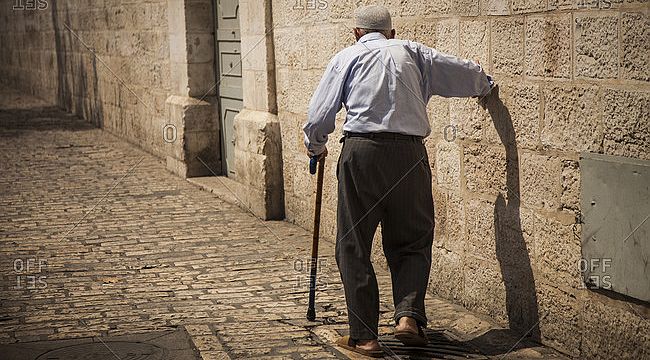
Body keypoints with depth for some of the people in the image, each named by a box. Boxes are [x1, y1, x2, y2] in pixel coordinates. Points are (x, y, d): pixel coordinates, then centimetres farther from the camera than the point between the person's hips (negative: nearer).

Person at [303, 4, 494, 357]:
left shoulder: (346, 57, 12)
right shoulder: (413, 52, 17)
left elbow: (319, 115, 8)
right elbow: (469, 74, 21)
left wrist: (316, 146, 27)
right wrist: (483, 84, 43)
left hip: (361, 151, -1)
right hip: (410, 154, 2)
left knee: (354, 247, 7)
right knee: (412, 242, 14)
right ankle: (408, 315, -5)